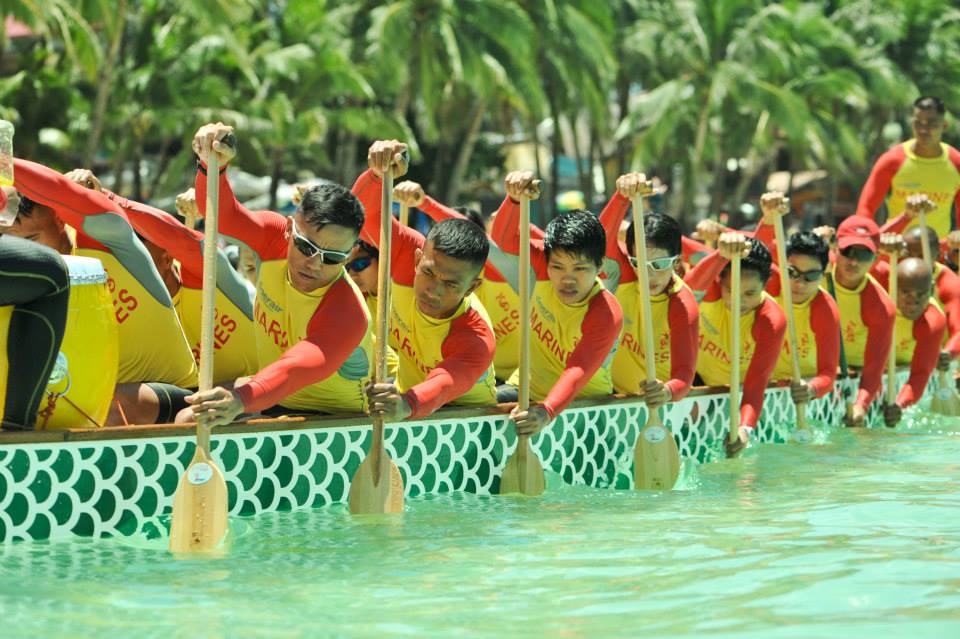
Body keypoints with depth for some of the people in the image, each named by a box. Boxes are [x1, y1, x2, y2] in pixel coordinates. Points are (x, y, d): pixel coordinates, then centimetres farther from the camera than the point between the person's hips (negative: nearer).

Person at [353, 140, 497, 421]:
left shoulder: (476, 341, -32)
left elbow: (444, 386, -51)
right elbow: (368, 213, -21)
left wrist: (406, 405, -74)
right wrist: (378, 174, -44)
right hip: (405, 392, 4)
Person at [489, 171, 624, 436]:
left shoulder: (606, 315, -26)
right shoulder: (547, 263, -10)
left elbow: (579, 371, -37)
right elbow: (505, 238, -16)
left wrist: (547, 411, -54)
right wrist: (515, 198, -37)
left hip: (581, 401, -3)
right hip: (529, 386, 3)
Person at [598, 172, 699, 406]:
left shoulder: (683, 307, -18)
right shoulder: (624, 275, -9)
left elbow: (684, 375, -25)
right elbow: (604, 235, -28)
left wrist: (668, 391, -48)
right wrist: (623, 196, -47)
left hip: (663, 404, -2)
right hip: (616, 396, 2)